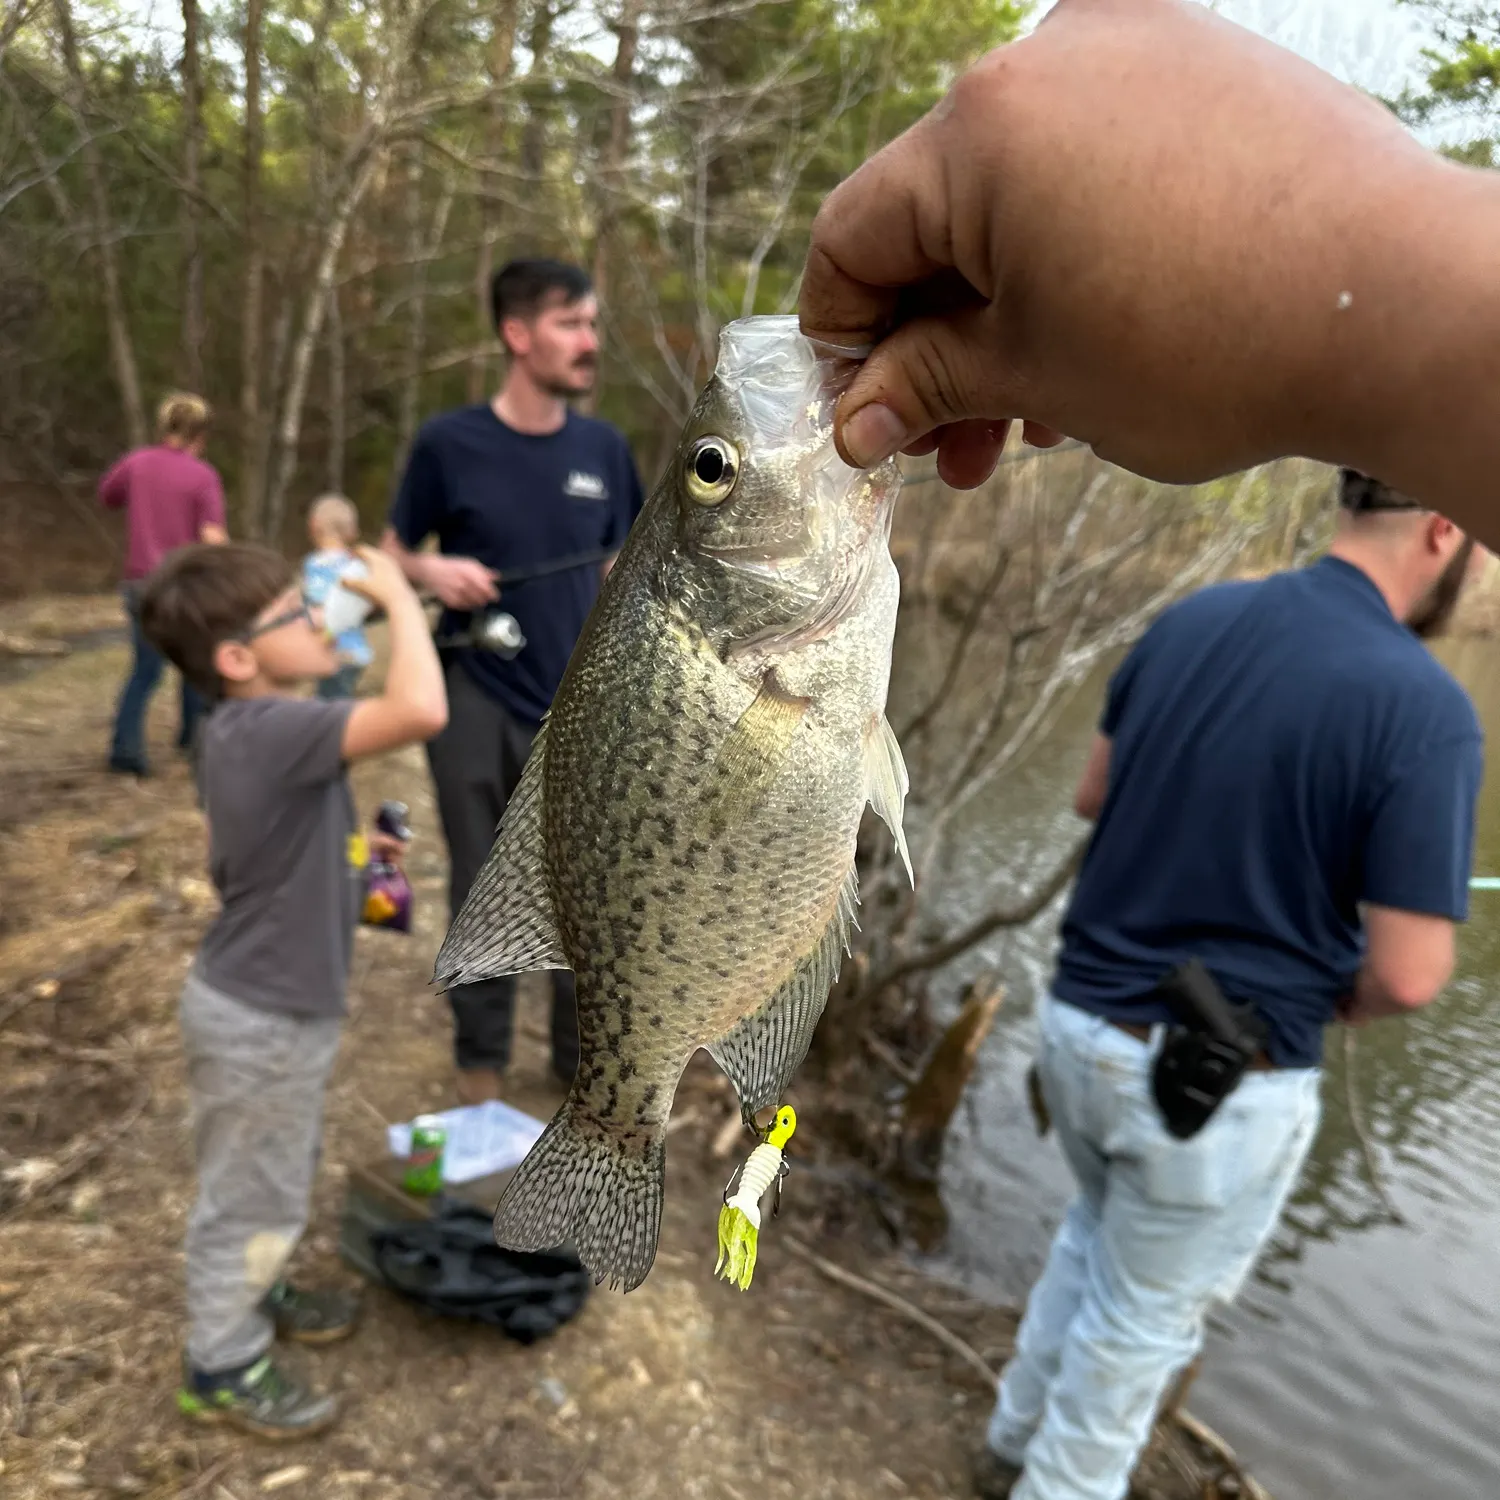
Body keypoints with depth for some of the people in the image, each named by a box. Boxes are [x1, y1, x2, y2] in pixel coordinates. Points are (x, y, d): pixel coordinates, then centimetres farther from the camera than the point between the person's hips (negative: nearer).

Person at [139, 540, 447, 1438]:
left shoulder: (250, 725, 1)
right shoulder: (277, 730, -31)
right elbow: (422, 712, -46)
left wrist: (349, 860, 7)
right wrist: (398, 595, -33)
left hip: (274, 1003, 9)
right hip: (261, 1020, -9)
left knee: (277, 1181, 29)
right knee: (252, 1196, 13)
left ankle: (256, 1295, 52)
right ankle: (222, 1367, 35)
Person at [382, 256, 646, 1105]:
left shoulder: (606, 449, 1)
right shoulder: (449, 444, -7)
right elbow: (395, 552, 4)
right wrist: (435, 570, -18)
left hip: (575, 709, 2)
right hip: (475, 704, -2)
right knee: (482, 890, 9)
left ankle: (583, 1049, 29)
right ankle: (481, 1058, 28)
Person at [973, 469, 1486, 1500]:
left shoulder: (1191, 621, -3)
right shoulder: (1426, 711, -22)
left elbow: (1094, 795, 9)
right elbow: (1407, 977, -20)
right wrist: (1343, 1002, 2)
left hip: (1082, 1025, 6)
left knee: (1104, 1224, 33)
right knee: (1140, 1315, 19)